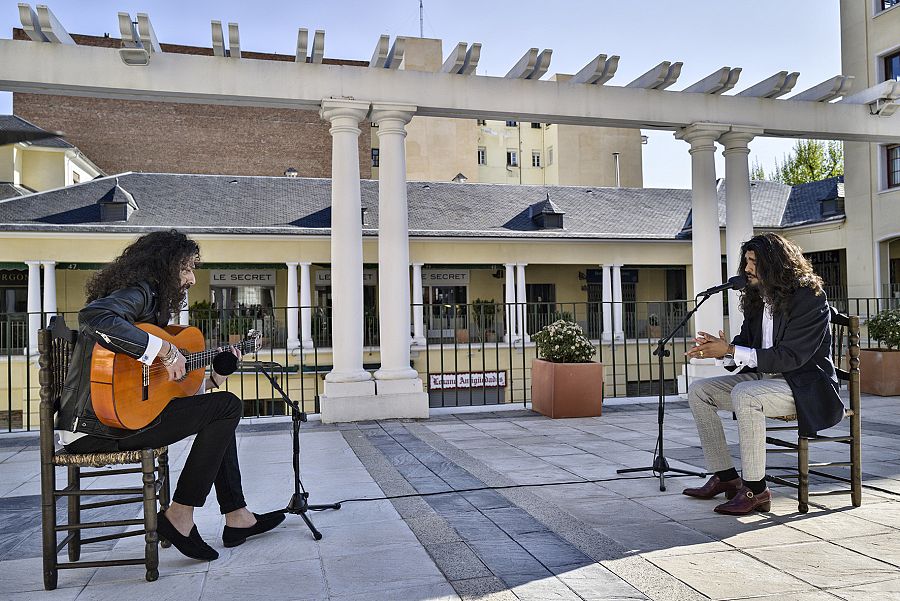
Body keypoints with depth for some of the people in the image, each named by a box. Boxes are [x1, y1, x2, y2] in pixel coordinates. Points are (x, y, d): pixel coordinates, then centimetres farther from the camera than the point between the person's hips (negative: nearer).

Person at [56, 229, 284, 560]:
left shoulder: (152, 300, 21)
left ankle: (237, 517, 16)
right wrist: (164, 350, -28)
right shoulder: (139, 292, -9)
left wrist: (213, 377, 15)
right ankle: (179, 516, -5)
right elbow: (93, 317, -33)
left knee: (217, 408, 18)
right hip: (98, 426, -11)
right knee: (228, 407, -12)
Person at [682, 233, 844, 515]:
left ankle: (755, 490, -25)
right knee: (699, 391, -4)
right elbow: (744, 344, 12)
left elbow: (790, 357, -23)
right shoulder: (757, 298, 10)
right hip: (764, 376, 9)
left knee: (745, 395, -35)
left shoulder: (810, 298, -15)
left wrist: (730, 350, -26)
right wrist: (719, 349, -12)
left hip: (805, 385, -9)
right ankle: (725, 477, -2)